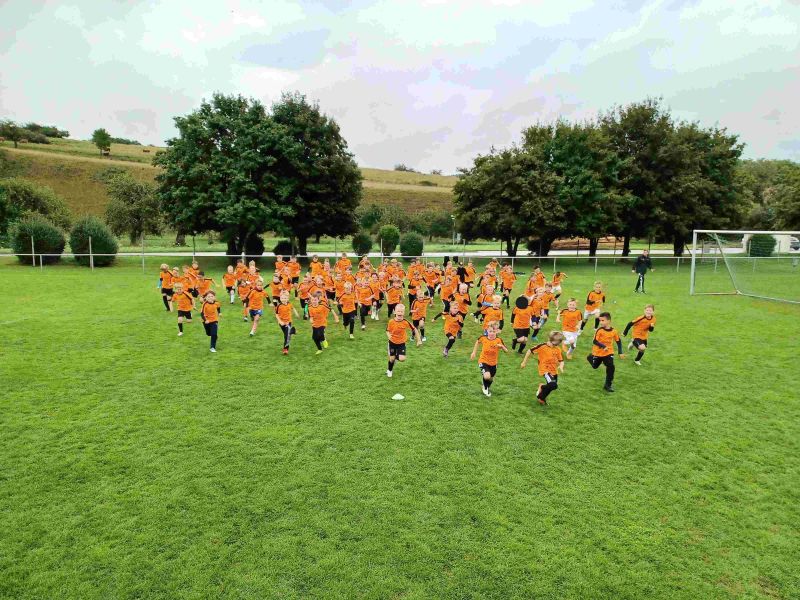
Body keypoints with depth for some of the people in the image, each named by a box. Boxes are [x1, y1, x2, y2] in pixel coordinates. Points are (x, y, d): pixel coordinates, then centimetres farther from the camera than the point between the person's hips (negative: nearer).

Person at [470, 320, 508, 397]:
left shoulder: (499, 340, -16)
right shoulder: (483, 338, -14)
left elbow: (506, 351, -14)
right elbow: (478, 342, 9)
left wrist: (502, 346, -34)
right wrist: (474, 352, 9)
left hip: (493, 363, 2)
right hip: (483, 361, -2)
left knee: (491, 379, 19)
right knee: (486, 376, -26)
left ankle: (487, 388, 54)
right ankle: (485, 388, 8)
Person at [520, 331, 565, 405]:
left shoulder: (558, 349, 2)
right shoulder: (542, 346, -14)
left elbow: (561, 360, 6)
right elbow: (530, 351, -6)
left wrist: (561, 366, -17)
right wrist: (524, 362, -2)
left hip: (554, 371, 6)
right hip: (545, 369, -6)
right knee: (553, 385, -25)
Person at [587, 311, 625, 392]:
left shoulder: (614, 331, -10)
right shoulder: (600, 331, -19)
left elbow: (618, 342, 2)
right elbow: (595, 341, -23)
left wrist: (620, 353, -2)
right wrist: (603, 346, -35)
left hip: (609, 353, 1)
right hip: (598, 352, -1)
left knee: (610, 367, -12)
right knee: (594, 366, 18)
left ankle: (608, 385, 2)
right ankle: (590, 357, 52)